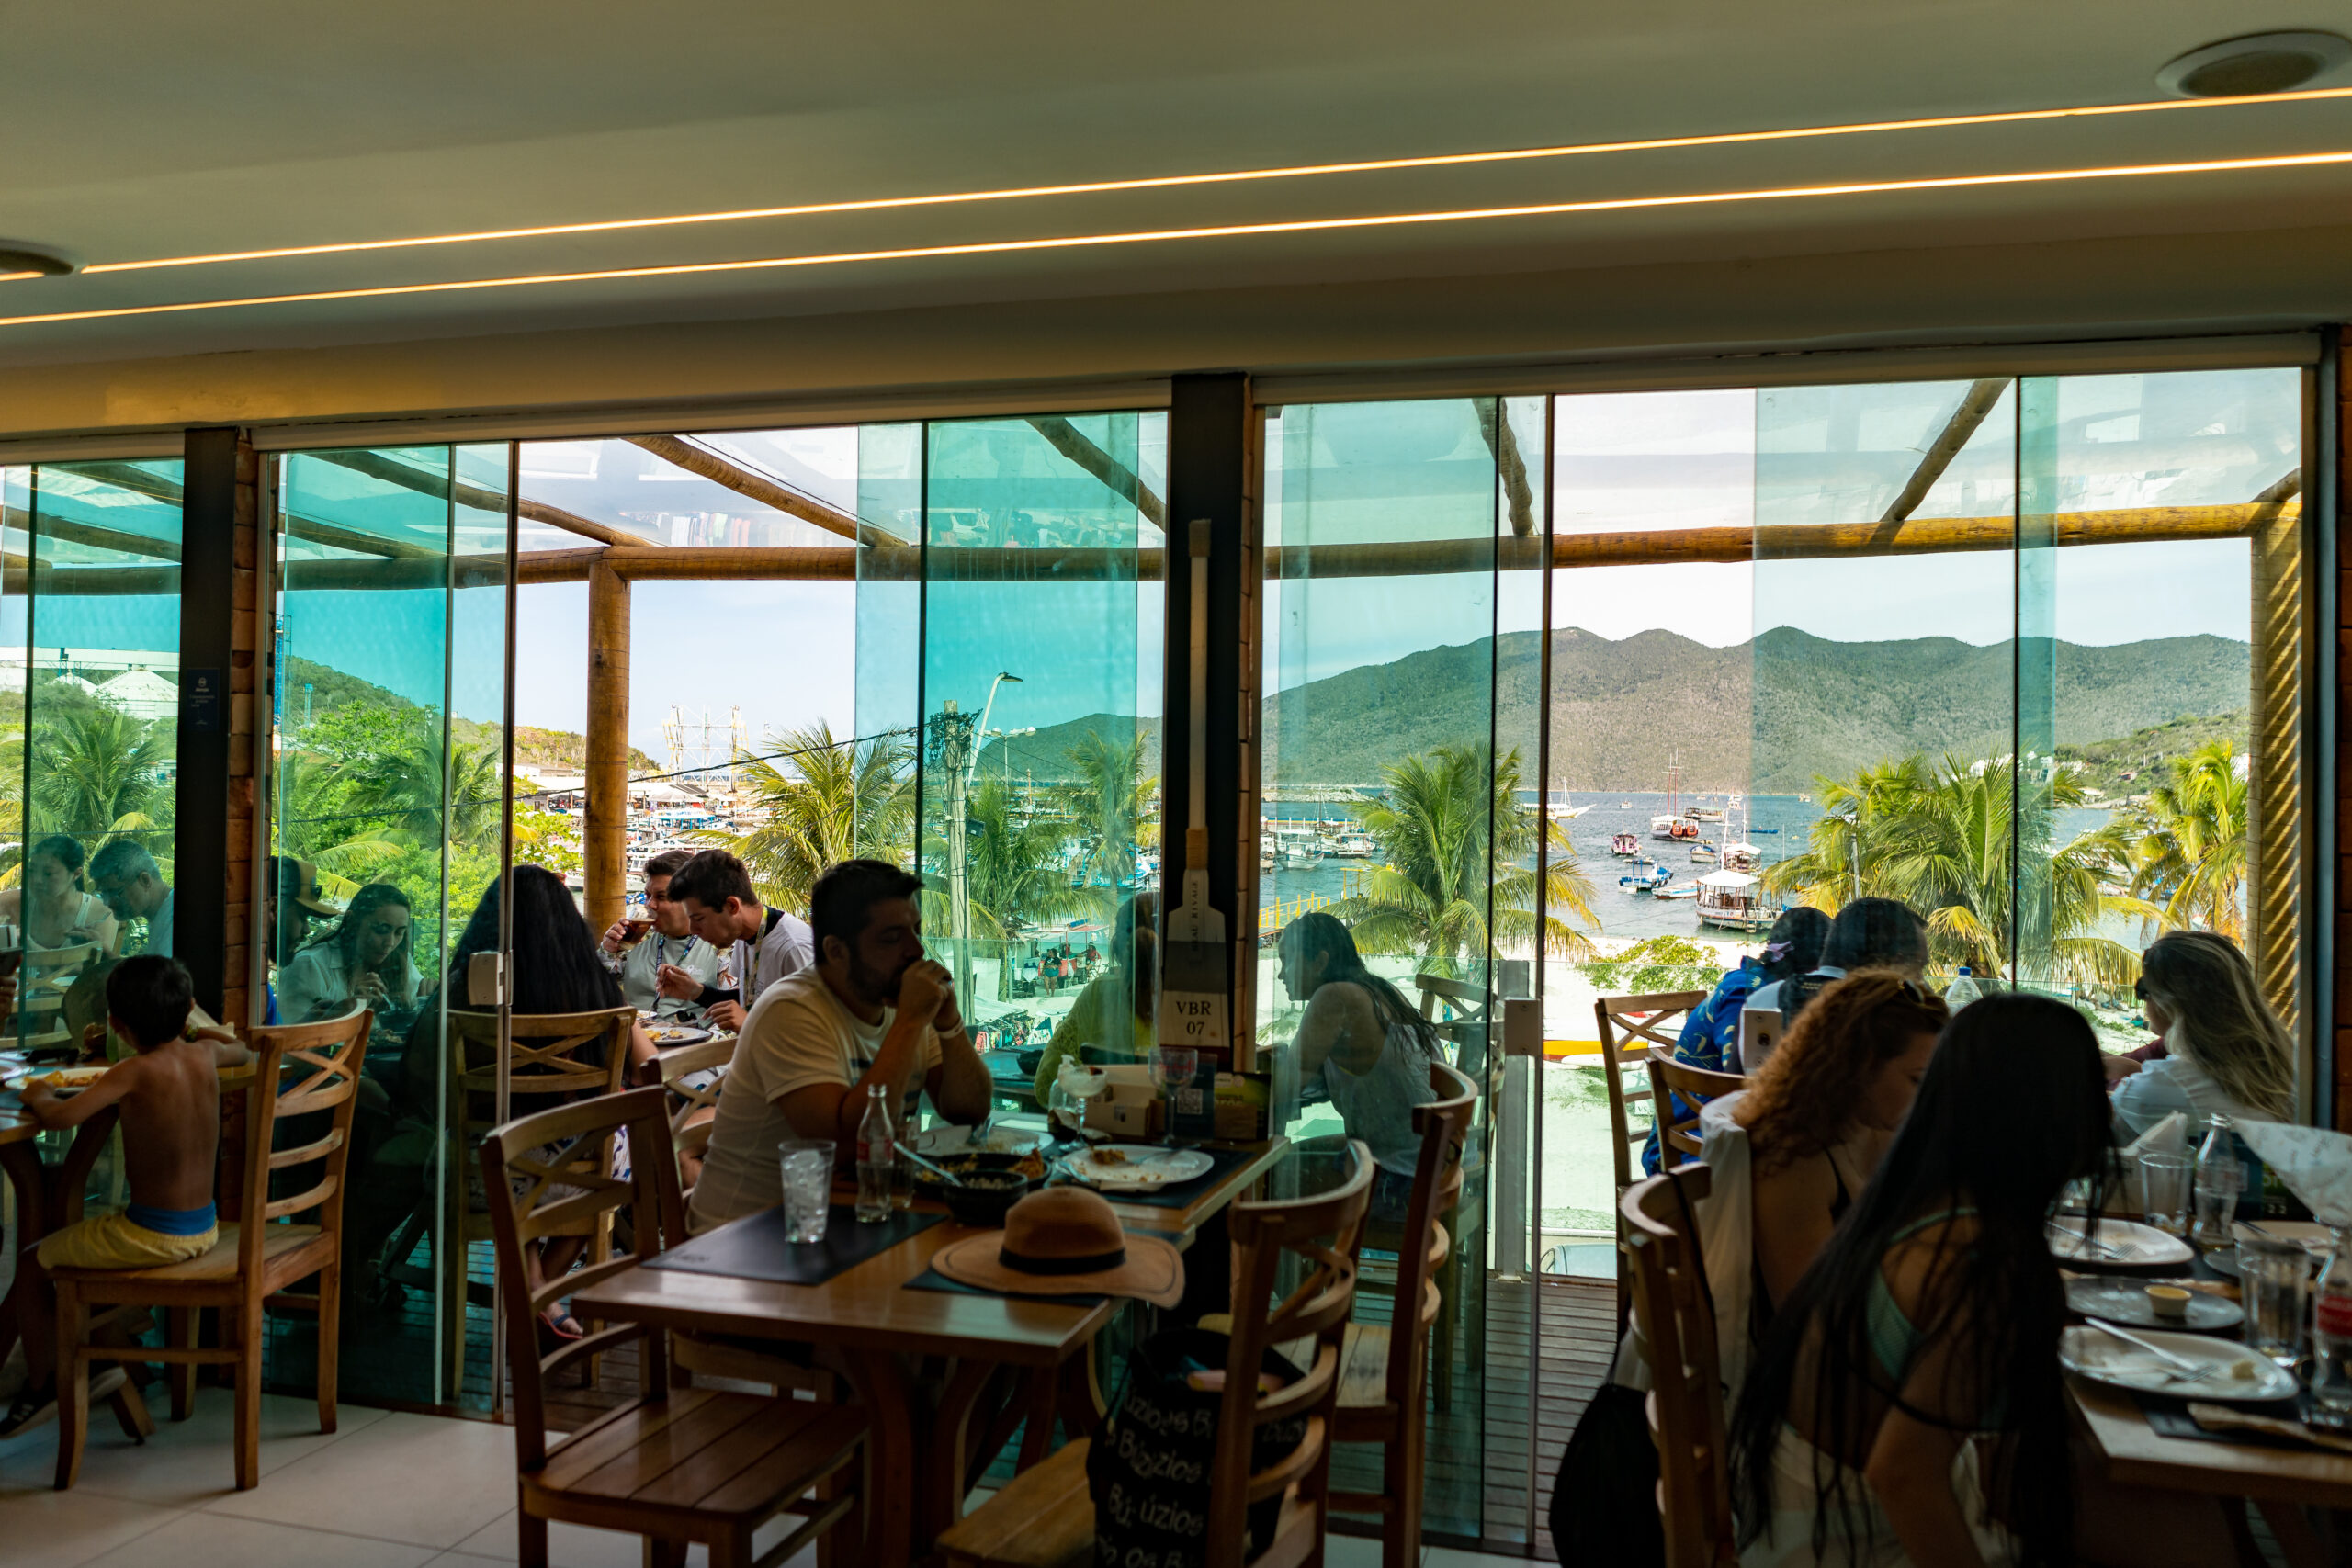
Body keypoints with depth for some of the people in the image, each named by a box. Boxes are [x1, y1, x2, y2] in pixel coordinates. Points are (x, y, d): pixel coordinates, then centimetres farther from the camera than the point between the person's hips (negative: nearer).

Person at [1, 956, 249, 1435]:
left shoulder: (137, 1071, -19)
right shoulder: (204, 1055, -1)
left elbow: (58, 1117, -27)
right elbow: (238, 1048, 23)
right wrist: (185, 1026, 35)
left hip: (152, 1236, -7)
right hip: (205, 1230, 7)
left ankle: (39, 1386, 29)